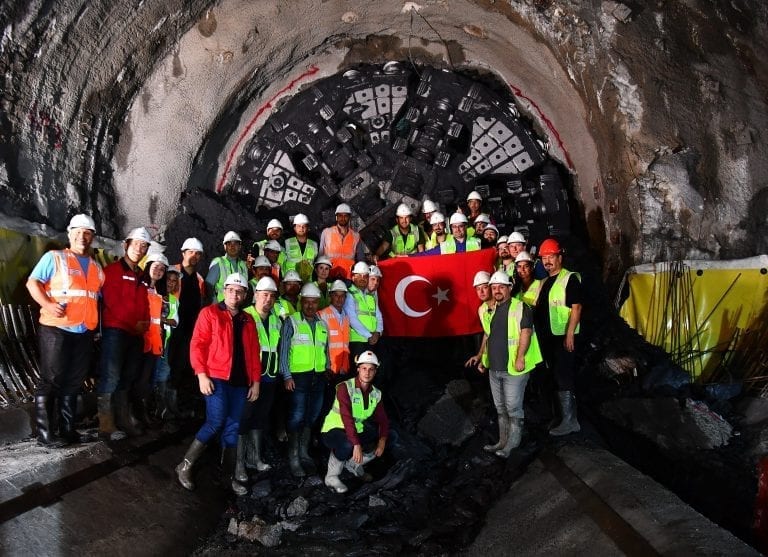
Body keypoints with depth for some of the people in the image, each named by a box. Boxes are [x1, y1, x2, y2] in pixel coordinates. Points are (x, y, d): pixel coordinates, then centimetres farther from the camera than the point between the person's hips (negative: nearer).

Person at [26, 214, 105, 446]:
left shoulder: (97, 267, 16)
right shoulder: (54, 257, 0)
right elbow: (32, 282, -6)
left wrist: (95, 320, 10)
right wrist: (48, 305, -20)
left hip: (84, 333, 6)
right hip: (56, 329, -6)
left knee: (73, 382, 10)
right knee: (51, 380, -2)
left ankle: (67, 430, 18)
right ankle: (45, 433, 4)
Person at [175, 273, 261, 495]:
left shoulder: (248, 321, 15)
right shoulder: (210, 313, 0)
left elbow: (254, 353, 15)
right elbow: (197, 345, -6)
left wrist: (255, 381, 10)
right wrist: (202, 375, -14)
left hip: (239, 381, 5)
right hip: (216, 377, -5)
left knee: (233, 427, 7)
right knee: (216, 422, -15)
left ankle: (229, 475, 16)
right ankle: (185, 465, 2)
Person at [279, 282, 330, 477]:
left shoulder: (322, 324, 12)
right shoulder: (291, 321, -4)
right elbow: (283, 349, -6)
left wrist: (327, 369, 12)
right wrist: (286, 376, -11)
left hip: (318, 377, 5)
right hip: (298, 376, -5)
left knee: (312, 417, 11)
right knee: (297, 417, -4)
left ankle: (304, 453, 24)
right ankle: (294, 458, 6)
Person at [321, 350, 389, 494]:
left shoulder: (376, 394, 2)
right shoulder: (345, 387, -19)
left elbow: (383, 419, 2)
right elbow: (347, 418, -28)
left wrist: (382, 440, -17)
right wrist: (356, 445, -35)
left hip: (357, 432, 7)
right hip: (334, 430, -7)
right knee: (347, 446, -36)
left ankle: (351, 463, 17)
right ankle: (331, 477, -11)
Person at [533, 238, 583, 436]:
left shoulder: (570, 279, -9)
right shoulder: (545, 282, 16)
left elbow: (576, 308, -15)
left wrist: (570, 334, -21)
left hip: (564, 337, -9)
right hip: (549, 337, 9)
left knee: (564, 379, -7)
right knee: (559, 378, 15)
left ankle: (569, 421, 0)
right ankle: (569, 418, 26)